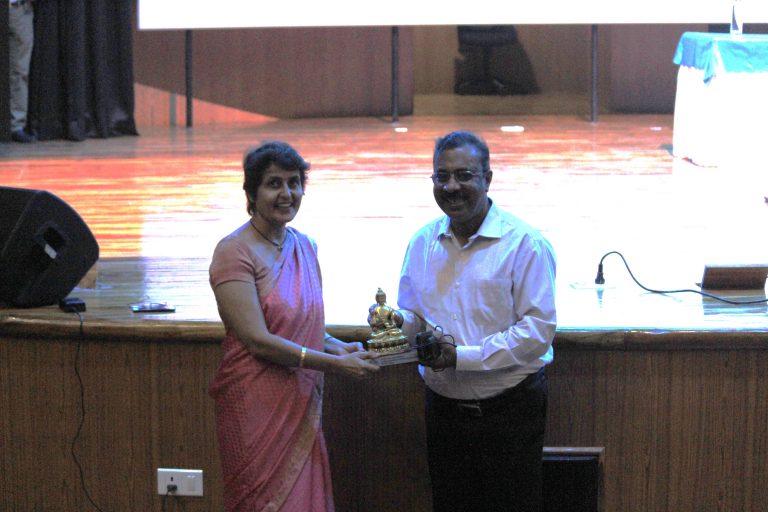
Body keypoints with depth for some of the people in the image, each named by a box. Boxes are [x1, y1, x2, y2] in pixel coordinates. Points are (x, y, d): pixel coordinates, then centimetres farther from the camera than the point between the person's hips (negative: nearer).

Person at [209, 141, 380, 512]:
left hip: (303, 407, 7)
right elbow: (258, 341, -18)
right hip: (257, 408, -7)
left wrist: (339, 347, -2)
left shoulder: (304, 246, 10)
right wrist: (335, 364, -18)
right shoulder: (235, 252, -13)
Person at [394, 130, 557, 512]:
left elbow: (538, 329, -17)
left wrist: (464, 356, -22)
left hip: (509, 408, -5)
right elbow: (410, 315, 15)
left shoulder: (524, 243, -11)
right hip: (443, 406, 5)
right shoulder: (423, 241, 7)